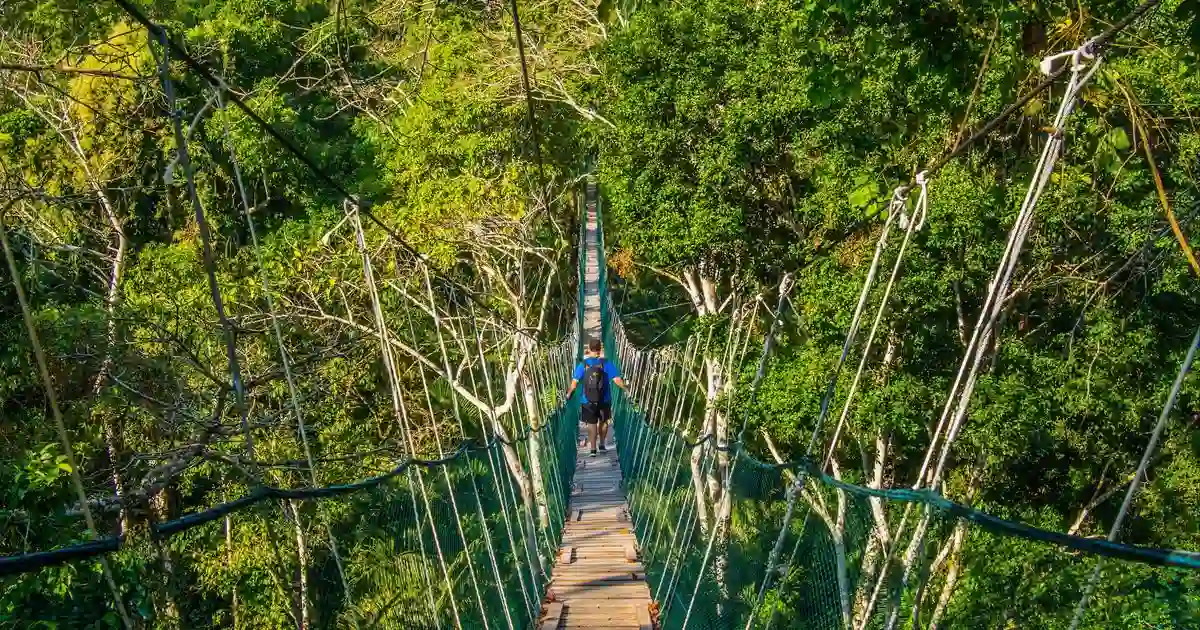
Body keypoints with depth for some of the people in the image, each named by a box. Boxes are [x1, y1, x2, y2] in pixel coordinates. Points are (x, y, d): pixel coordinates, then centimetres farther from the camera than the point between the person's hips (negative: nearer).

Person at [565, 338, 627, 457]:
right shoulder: (607, 364, -9)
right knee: (603, 421, 20)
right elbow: (617, 380, -14)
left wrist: (569, 394, 5)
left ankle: (593, 449, 5)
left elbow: (574, 382, -9)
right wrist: (626, 389, -1)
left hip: (588, 401, 0)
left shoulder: (582, 365, -7)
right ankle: (602, 445, 28)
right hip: (604, 400, 0)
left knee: (591, 424, 8)